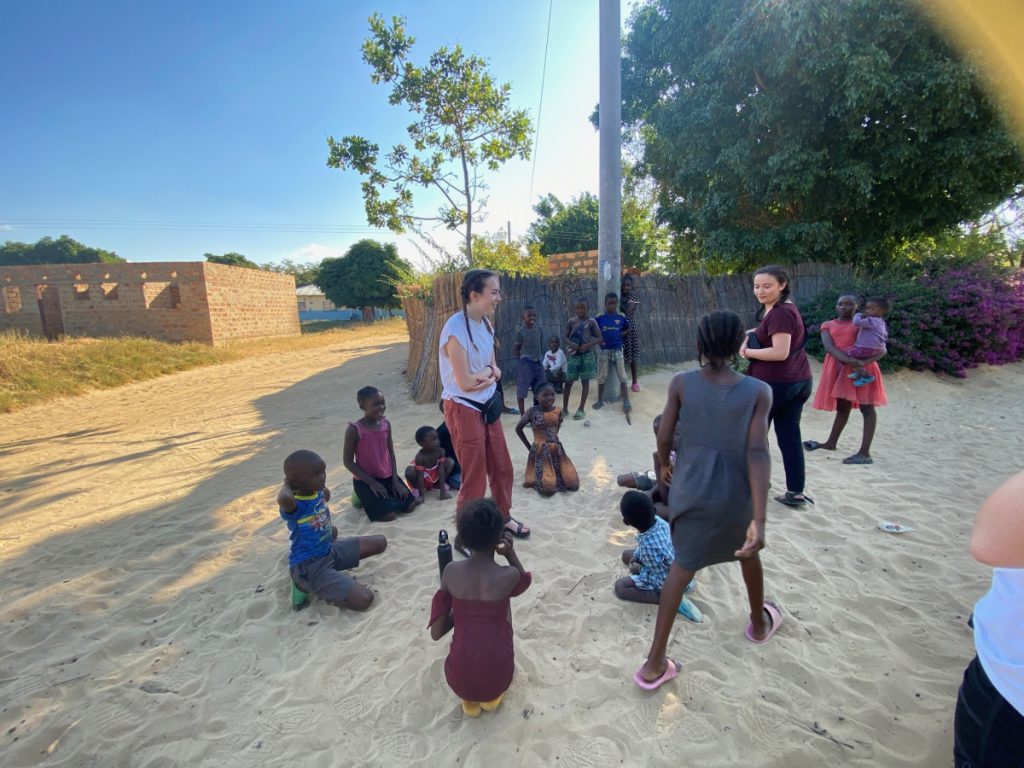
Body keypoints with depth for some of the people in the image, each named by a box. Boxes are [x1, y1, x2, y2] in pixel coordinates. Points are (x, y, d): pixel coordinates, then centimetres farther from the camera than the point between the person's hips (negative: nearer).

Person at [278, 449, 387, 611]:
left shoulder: (318, 491, -2)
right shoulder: (293, 505, -26)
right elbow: (284, 499, -53)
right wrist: (287, 485, -32)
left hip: (330, 552, 9)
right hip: (310, 567, -9)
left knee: (380, 543, 10)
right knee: (364, 600, -19)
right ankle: (306, 584, 0)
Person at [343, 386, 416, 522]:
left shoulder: (386, 424, -1)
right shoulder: (354, 430, -17)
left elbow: (391, 453, 6)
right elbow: (348, 462, -13)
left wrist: (395, 480, -4)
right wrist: (372, 483, -15)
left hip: (388, 476, 5)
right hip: (365, 480, -5)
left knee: (410, 505, -5)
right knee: (388, 515, -16)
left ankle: (385, 497, 21)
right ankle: (367, 499, 12)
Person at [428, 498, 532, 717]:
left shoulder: (451, 571, -12)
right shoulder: (507, 576, -17)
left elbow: (436, 633, -3)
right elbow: (524, 579, 10)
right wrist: (510, 552, -6)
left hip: (458, 680, 2)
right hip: (497, 680, -1)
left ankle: (469, 699, 24)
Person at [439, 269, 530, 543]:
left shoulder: (485, 324, 4)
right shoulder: (456, 329, -21)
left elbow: (495, 371, 8)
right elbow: (465, 382, -22)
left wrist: (487, 377, -13)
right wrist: (488, 371, -5)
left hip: (488, 405, 8)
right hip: (464, 409, -8)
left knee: (502, 468, 19)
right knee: (474, 477, 6)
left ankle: (503, 518, 42)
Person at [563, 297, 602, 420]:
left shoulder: (591, 321, -3)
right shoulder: (571, 321, 1)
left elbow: (599, 338, -3)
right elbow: (565, 337, 5)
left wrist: (587, 345, -17)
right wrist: (571, 344, -16)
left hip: (587, 354, -1)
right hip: (574, 354, 1)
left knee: (585, 381, 4)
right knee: (568, 381, 3)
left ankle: (581, 409, 13)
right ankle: (565, 408, 14)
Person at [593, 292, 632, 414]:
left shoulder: (621, 317, -1)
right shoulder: (599, 317, -5)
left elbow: (627, 328, 14)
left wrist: (620, 334, -3)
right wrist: (600, 339, -12)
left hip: (617, 350, 1)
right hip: (603, 350, -1)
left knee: (622, 377, 1)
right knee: (601, 377, 8)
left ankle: (626, 401, 7)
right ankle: (600, 400, 21)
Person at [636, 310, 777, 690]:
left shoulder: (681, 383, -10)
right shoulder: (758, 391, -11)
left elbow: (664, 438, -5)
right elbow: (758, 453, -17)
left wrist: (665, 465, 17)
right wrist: (759, 520, -18)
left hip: (689, 490, 0)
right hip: (734, 495, 0)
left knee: (682, 565, 13)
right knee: (747, 551, 29)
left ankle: (655, 663, 13)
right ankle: (759, 622, 54)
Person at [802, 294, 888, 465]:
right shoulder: (828, 325, 10)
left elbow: (882, 350, -2)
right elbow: (828, 346, -9)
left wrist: (864, 362, -22)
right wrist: (849, 360, -26)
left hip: (862, 366, -3)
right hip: (839, 367, 3)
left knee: (866, 408, -5)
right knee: (842, 406, 17)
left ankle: (865, 453, -7)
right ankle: (831, 442, 32)